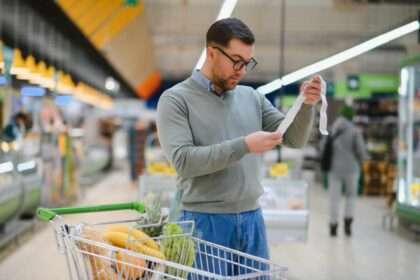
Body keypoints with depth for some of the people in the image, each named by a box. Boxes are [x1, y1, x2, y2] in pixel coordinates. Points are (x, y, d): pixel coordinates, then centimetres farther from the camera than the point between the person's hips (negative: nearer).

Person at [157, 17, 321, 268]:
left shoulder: (252, 97, 10)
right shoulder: (176, 99, -4)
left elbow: (294, 138, 9)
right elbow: (183, 161, -16)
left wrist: (306, 105, -11)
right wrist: (243, 146, -22)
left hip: (251, 219, 5)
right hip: (205, 222, -5)